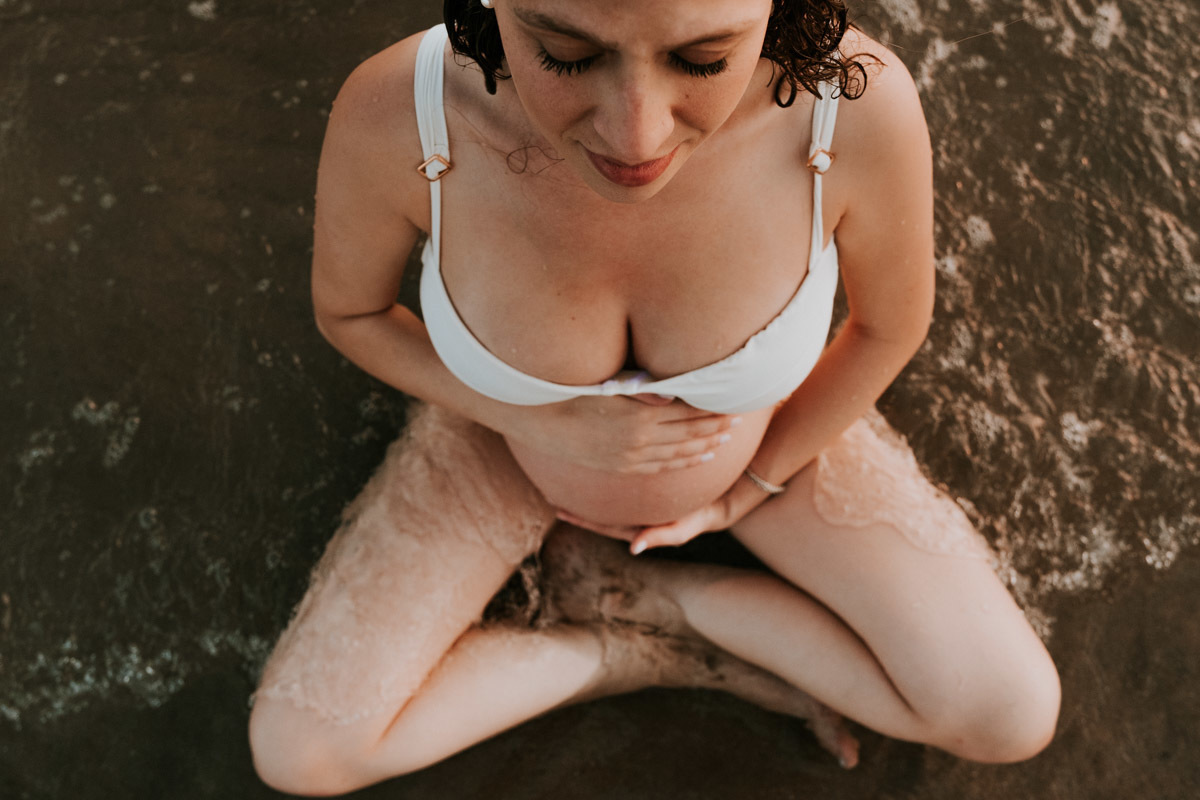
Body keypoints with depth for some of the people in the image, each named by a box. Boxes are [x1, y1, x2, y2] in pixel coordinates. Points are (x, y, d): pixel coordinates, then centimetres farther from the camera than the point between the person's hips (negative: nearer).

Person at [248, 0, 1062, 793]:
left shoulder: (852, 96, -38)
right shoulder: (398, 111, -37)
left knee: (1013, 716, -5)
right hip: (530, 427, 0)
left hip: (756, 427, 0)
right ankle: (681, 654, 7)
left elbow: (894, 320, -16)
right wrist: (555, 426, -24)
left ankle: (633, 590, 6)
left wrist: (741, 494, -7)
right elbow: (346, 310, -14)